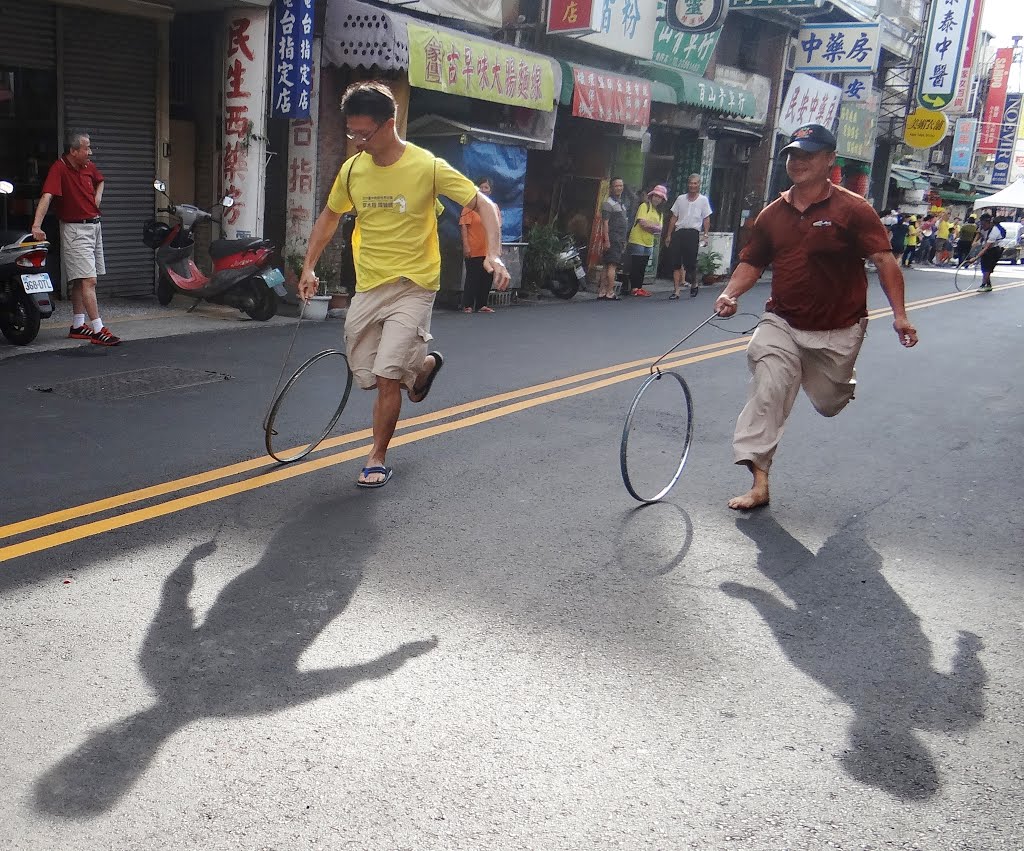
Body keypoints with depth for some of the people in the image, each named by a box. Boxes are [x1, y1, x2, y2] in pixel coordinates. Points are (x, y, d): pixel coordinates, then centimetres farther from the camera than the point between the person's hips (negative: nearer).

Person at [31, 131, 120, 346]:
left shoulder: (89, 166, 7)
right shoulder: (59, 169, -16)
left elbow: (100, 180, 31)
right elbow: (47, 196, -28)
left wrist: (98, 196, 11)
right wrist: (36, 225, -40)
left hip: (94, 225, 8)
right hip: (75, 229, -8)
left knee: (80, 280, 13)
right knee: (89, 280, -13)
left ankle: (78, 326, 21)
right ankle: (98, 330, -15)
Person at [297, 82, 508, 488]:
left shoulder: (427, 166, -12)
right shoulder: (352, 169, 2)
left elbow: (483, 204, -10)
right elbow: (329, 216, 19)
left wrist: (493, 254, -24)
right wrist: (309, 267, 14)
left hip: (412, 286, -5)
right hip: (367, 287, 5)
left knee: (387, 375, -15)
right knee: (367, 377, 7)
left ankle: (377, 458, 4)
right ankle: (424, 364, 37)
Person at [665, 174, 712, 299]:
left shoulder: (703, 200, 6)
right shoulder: (681, 199, 13)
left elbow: (706, 219, 5)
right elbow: (674, 218, 15)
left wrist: (705, 235, -5)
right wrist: (669, 235, 10)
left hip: (693, 233, -3)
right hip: (679, 232, 3)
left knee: (690, 263, -3)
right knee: (676, 263, -2)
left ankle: (693, 285, 23)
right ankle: (676, 291, 0)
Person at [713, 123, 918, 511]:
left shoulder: (852, 209, -9)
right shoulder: (773, 213, 3)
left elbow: (884, 261, -13)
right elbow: (752, 263, 12)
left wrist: (899, 314, -21)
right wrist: (730, 294, -7)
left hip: (838, 331, -2)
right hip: (782, 323, 2)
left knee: (829, 404, 12)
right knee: (767, 393, -15)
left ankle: (842, 382, 51)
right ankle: (759, 482, -12)